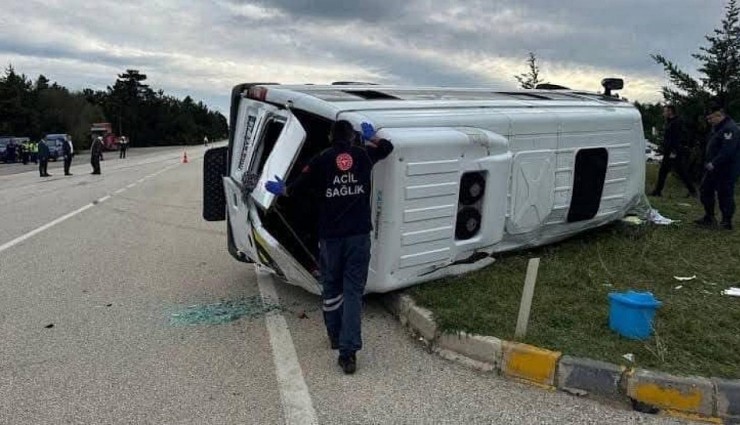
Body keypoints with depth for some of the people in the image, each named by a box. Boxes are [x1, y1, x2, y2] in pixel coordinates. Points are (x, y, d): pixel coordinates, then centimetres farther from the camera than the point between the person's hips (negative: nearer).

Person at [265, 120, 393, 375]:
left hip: (330, 236, -1)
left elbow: (297, 188, 4)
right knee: (353, 291, 0)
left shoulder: (321, 160, 0)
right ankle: (348, 351, -7)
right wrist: (370, 136, 44)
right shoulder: (363, 155, 7)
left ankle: (336, 336, 32)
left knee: (331, 287, 18)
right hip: (359, 234, 1)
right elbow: (387, 147, 27)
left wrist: (281, 189, 25)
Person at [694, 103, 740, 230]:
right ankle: (709, 217, 24)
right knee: (705, 190, 14)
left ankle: (727, 222, 8)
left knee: (724, 195, -3)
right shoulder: (717, 128, 13)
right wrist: (710, 163, 11)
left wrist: (714, 163, -24)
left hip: (726, 170, -10)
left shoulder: (730, 129, -20)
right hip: (714, 167, 11)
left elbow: (727, 151, -28)